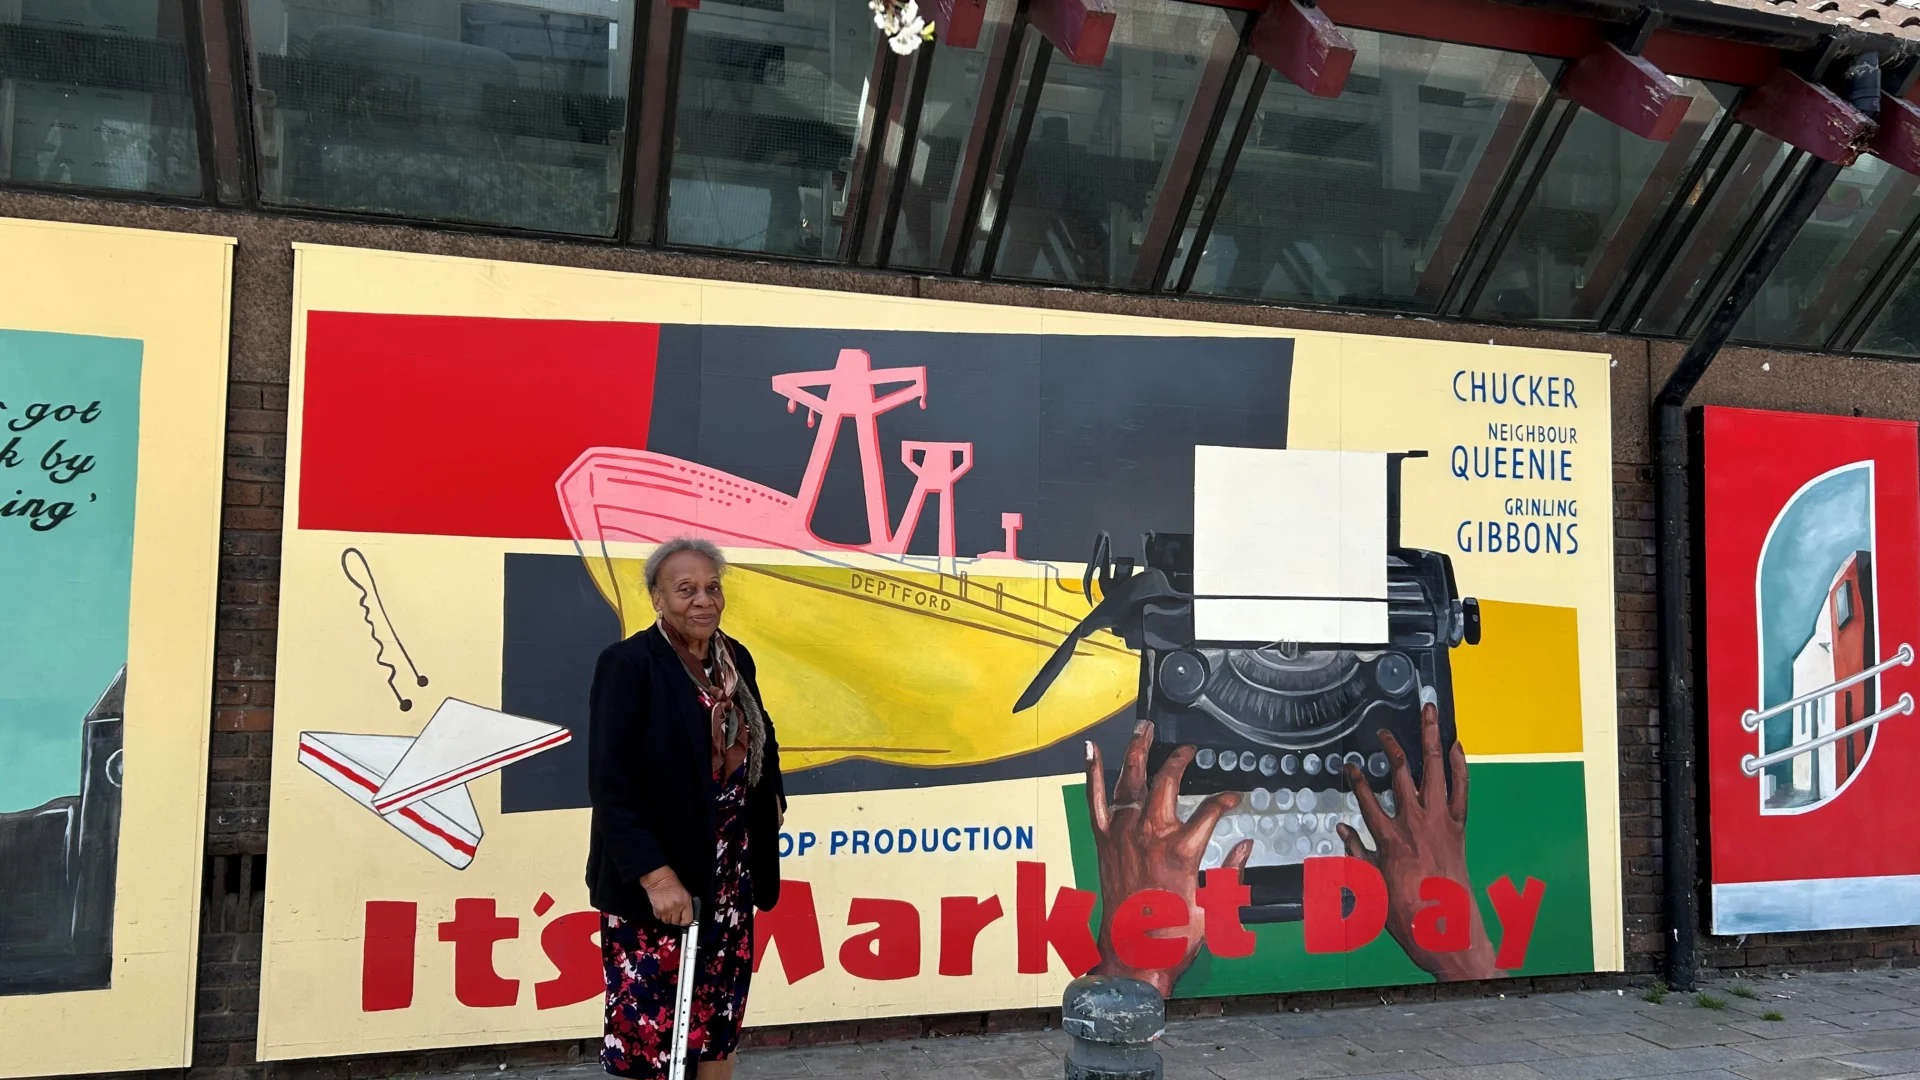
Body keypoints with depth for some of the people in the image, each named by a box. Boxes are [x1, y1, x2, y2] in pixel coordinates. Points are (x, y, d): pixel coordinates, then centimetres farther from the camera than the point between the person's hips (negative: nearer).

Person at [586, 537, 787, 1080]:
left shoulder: (735, 657, 5)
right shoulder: (628, 663, -15)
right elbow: (611, 784, -19)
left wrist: (773, 795, 5)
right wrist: (654, 874, -23)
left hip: (727, 872, 6)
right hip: (657, 879, -6)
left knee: (720, 1014, 16)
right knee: (652, 1020, 2)